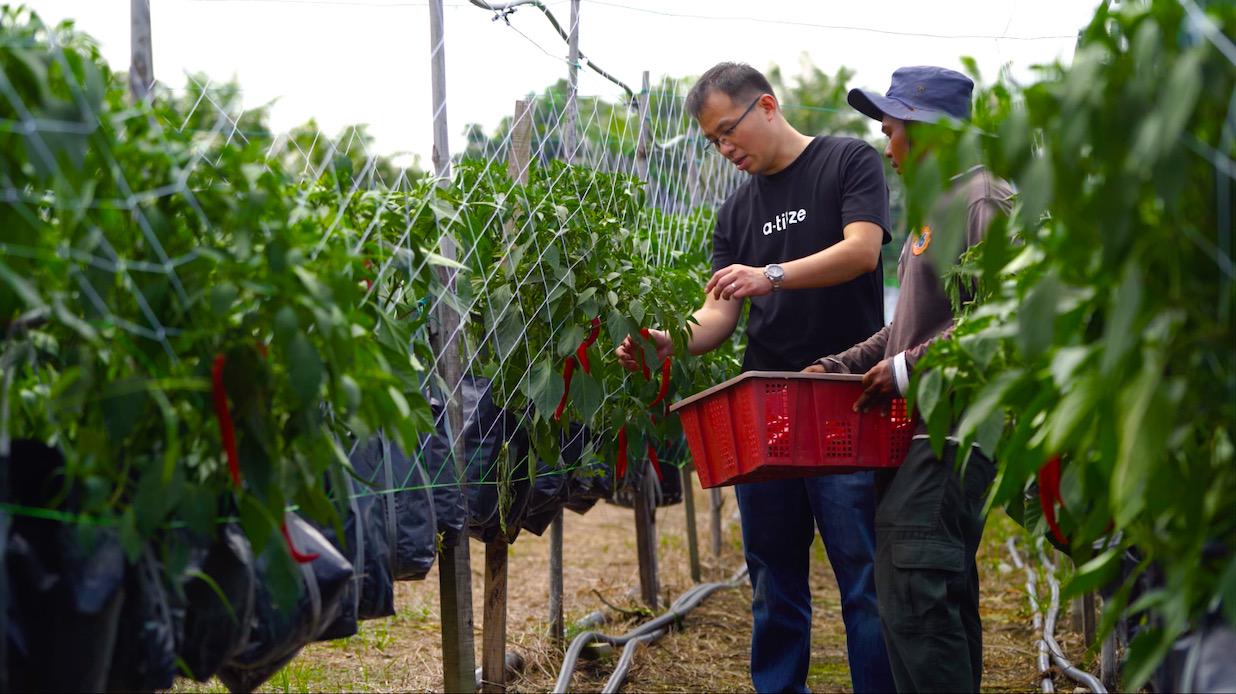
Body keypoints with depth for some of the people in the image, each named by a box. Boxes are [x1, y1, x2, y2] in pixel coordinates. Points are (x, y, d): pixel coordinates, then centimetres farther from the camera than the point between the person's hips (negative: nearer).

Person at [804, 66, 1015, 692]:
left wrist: (908, 368, -20)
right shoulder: (936, 205, 21)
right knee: (944, 591, 14)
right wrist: (839, 367, 17)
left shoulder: (983, 199, -10)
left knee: (912, 589, -16)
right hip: (923, 427, 10)